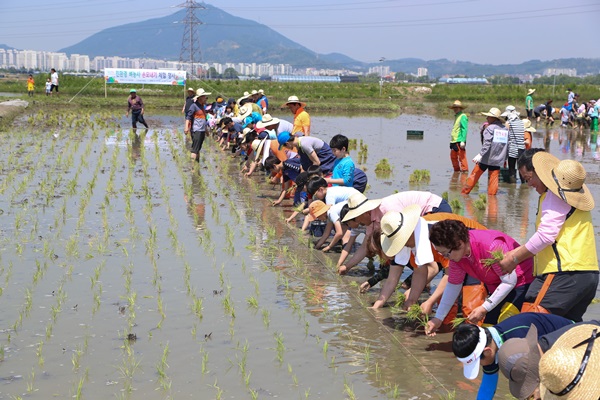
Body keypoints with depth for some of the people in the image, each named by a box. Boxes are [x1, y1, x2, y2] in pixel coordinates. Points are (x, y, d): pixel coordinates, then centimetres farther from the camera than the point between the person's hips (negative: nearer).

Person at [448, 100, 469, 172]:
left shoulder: (463, 116, -9)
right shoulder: (456, 116, 20)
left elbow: (464, 129, -16)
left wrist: (463, 141, -23)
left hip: (459, 141, -10)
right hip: (454, 141, 10)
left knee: (462, 157, -8)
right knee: (453, 156, 16)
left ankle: (465, 170, -4)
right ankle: (457, 170, 27)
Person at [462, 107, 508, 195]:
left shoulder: (490, 128, -10)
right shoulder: (505, 129, 8)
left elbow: (487, 143, -19)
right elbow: (507, 145, 10)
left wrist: (480, 154, -23)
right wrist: (504, 159, 17)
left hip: (487, 158, -5)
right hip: (498, 159, 5)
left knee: (475, 174, 7)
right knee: (493, 178, 8)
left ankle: (465, 192, 15)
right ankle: (492, 194, 6)